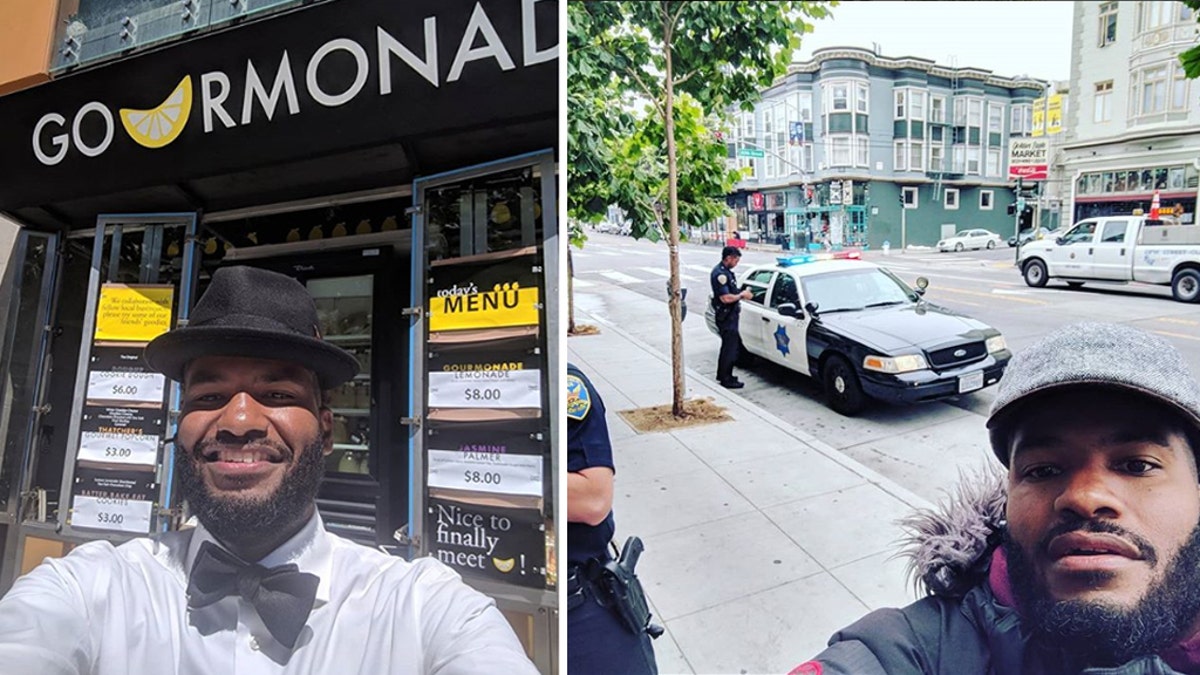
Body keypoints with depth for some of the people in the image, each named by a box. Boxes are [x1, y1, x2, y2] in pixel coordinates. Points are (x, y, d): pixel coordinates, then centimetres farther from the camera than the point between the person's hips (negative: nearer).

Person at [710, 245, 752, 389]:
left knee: (729, 345, 18)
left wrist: (741, 294, 8)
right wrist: (741, 295, -13)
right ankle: (726, 380, 4)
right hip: (726, 317, -11)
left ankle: (722, 375, 29)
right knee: (730, 347, -4)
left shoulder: (726, 272, 12)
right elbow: (725, 298, -27)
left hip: (730, 315, 11)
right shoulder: (720, 274, -21)